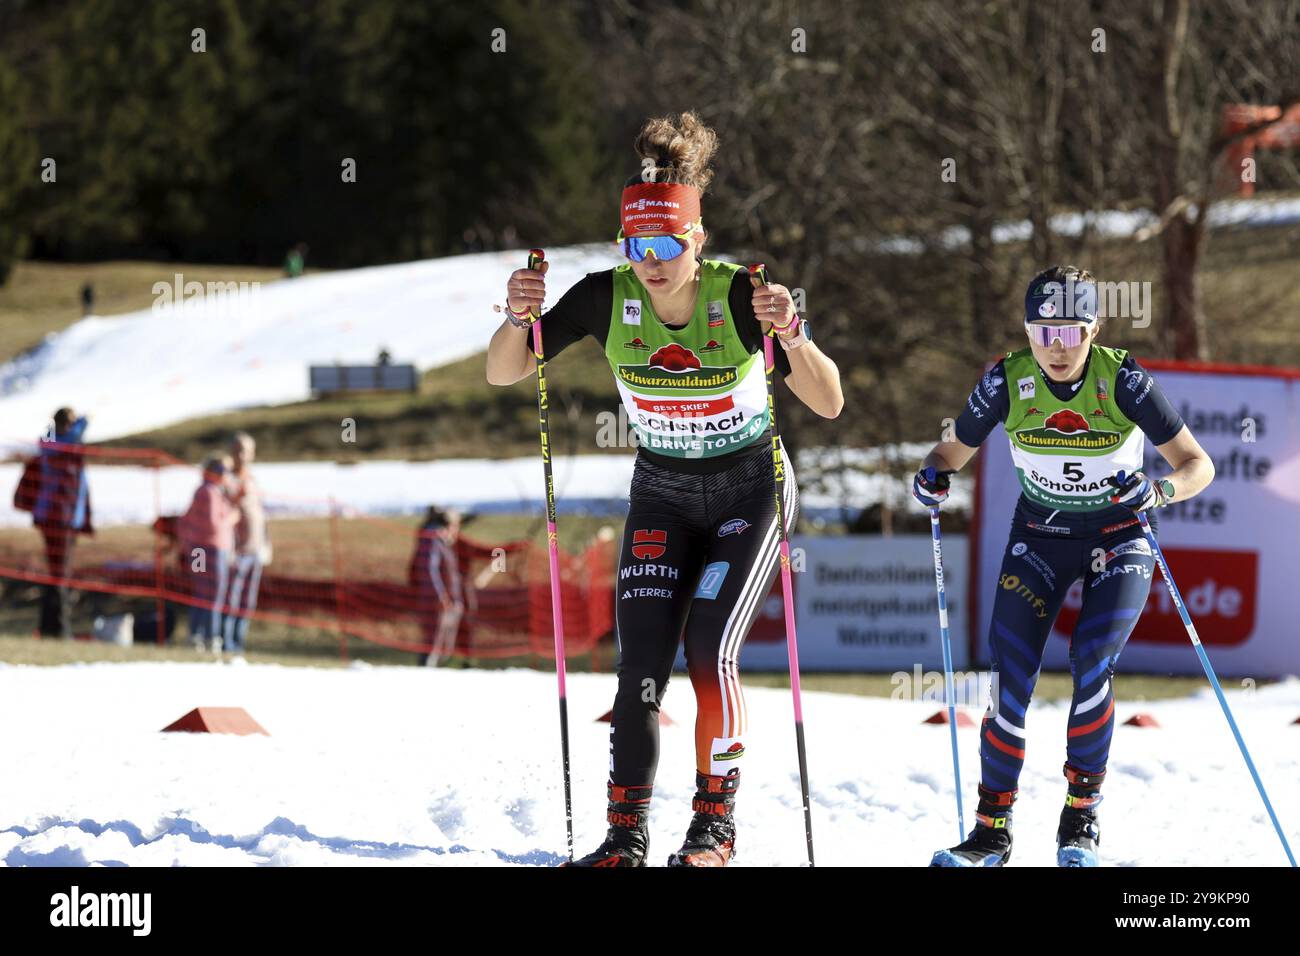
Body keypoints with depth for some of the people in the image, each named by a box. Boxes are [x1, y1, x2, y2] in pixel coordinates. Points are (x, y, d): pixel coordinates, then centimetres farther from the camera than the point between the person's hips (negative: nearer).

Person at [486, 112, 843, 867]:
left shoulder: (741, 296, -23)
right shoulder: (607, 298, -16)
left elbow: (829, 403, -27)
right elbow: (504, 374, -11)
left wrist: (791, 335, -45)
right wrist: (520, 319, -32)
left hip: (750, 491, -3)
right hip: (662, 496, 3)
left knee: (710, 648, -18)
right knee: (642, 663, -9)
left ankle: (717, 821, -2)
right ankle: (626, 834, -4)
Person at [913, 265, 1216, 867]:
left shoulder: (1123, 381, -21)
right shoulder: (1007, 383, -15)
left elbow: (1198, 466, -18)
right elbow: (954, 451, -1)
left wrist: (1158, 491, -39)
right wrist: (933, 476, -25)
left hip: (1118, 540, -2)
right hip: (1039, 539, 2)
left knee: (1092, 665, -22)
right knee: (1009, 680, -11)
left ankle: (1081, 817, -5)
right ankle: (992, 829, 0)